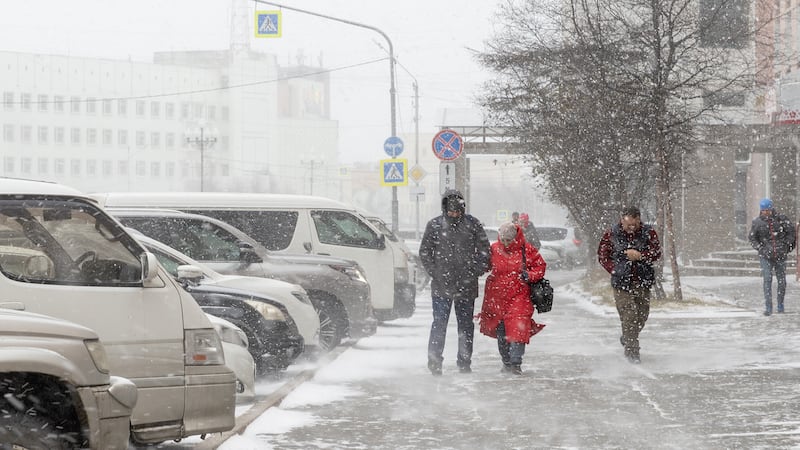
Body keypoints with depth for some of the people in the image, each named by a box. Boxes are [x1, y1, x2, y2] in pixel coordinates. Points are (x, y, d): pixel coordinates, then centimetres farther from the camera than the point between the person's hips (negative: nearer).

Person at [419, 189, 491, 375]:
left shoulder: (472, 224, 2)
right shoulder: (435, 225, 0)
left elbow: (484, 250, 7)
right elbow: (425, 252, 5)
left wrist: (476, 272, -1)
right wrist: (435, 273, -2)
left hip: (467, 285, 1)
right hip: (441, 285, -1)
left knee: (466, 325, 8)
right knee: (439, 324, -2)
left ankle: (464, 362, 16)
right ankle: (434, 361, 3)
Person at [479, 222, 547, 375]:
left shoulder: (527, 250, -5)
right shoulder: (494, 249, 1)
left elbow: (541, 266, 4)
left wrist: (530, 275, -13)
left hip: (519, 296, -3)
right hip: (497, 296, 3)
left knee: (518, 329, -14)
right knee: (500, 332, 10)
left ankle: (515, 363, -14)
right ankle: (506, 361, 24)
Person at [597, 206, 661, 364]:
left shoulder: (648, 233, 0)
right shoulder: (611, 235, -2)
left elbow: (657, 253, -6)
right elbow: (602, 256, 5)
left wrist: (640, 256, -22)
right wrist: (615, 270, -5)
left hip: (643, 282, 3)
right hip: (622, 283, -3)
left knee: (642, 315, 10)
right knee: (629, 317, -12)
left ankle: (627, 339, 38)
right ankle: (632, 352, -7)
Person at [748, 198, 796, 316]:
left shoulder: (781, 219, -2)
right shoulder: (757, 222, -1)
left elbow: (791, 232, 5)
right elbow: (751, 238, 7)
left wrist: (785, 245, -3)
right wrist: (760, 248, -5)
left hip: (780, 255, 1)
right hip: (766, 256, -1)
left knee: (782, 280, 5)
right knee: (767, 280, -12)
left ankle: (780, 305, 22)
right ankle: (768, 307, -12)